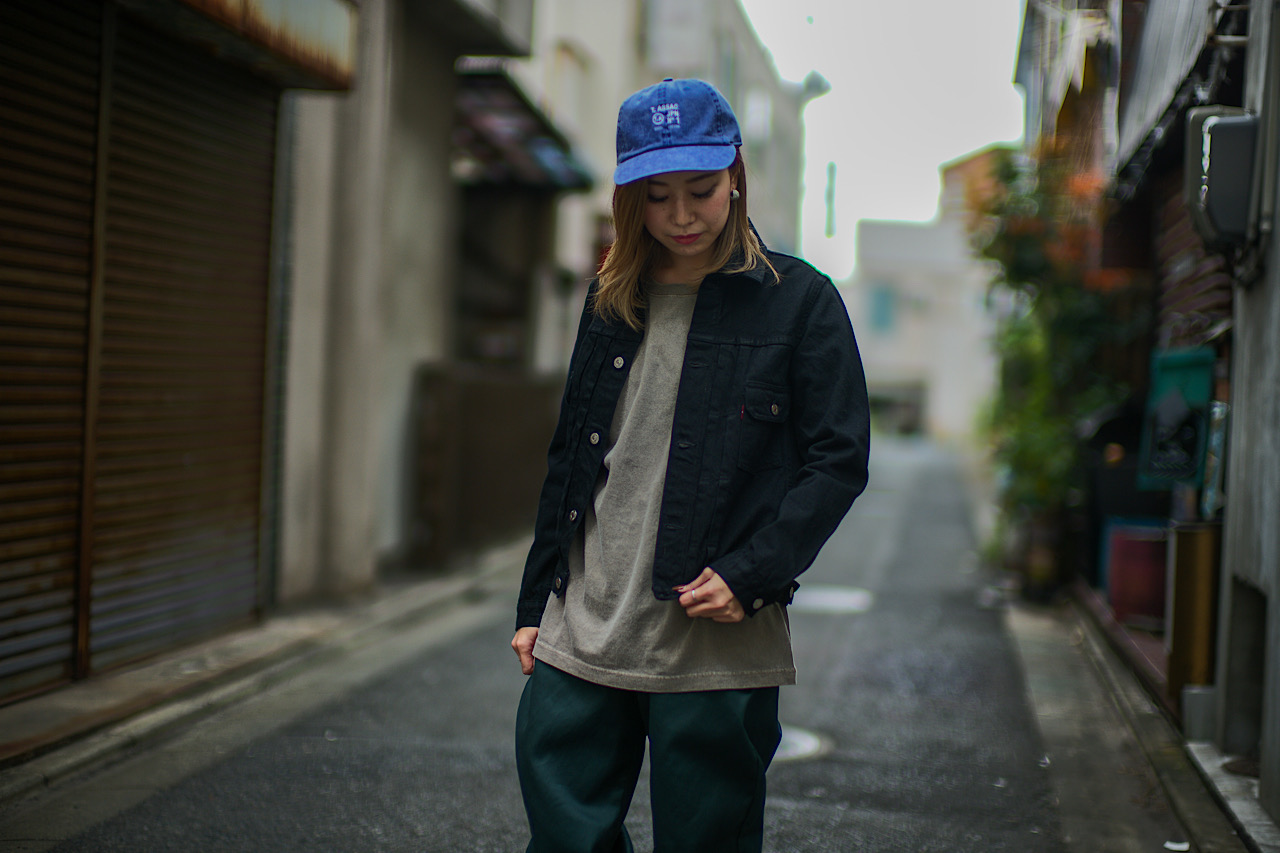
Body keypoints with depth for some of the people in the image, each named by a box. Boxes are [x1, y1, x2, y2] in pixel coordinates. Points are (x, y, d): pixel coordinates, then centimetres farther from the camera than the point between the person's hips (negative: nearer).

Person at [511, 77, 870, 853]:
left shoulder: (800, 301, -1)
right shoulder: (611, 302, 13)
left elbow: (839, 461, -4)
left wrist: (751, 576, -15)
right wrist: (536, 605, 15)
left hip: (715, 653, -4)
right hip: (582, 642, 4)